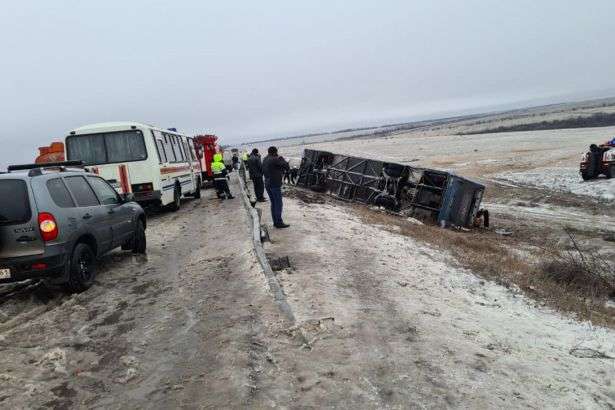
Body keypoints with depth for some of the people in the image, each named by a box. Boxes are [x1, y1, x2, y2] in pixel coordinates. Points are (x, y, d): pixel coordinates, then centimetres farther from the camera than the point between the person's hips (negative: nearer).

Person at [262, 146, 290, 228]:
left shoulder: (265, 160, 11)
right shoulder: (275, 160, -15)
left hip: (267, 184, 8)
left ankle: (275, 222, 19)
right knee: (278, 204, -2)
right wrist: (281, 158, 1)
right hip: (275, 184, -8)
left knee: (273, 204, 14)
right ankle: (279, 222, 0)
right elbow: (287, 166, -14)